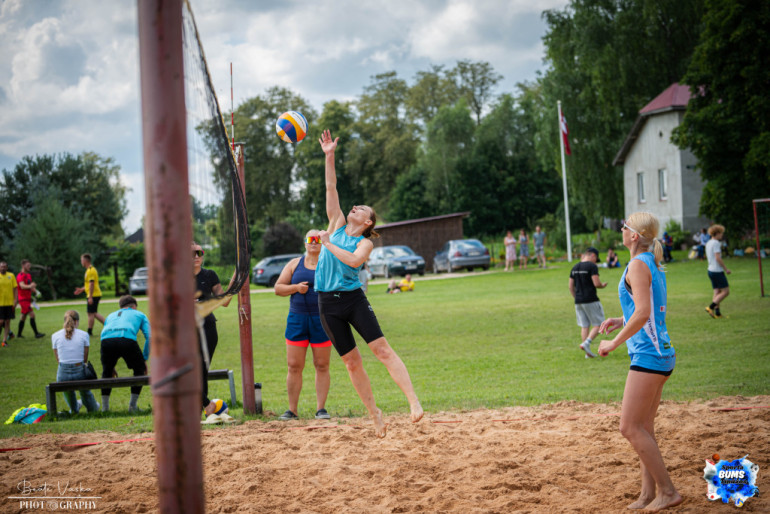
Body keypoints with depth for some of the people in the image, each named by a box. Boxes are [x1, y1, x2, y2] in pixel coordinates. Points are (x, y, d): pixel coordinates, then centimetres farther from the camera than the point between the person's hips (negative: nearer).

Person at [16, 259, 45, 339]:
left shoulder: (28, 275, 15)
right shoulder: (20, 276, -15)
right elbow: (22, 286, -32)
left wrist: (35, 291, 3)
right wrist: (29, 286, -51)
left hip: (28, 299, 9)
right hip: (23, 299, -9)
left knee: (24, 316, 14)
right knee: (32, 314, -16)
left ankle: (19, 334, 23)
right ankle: (36, 334, -16)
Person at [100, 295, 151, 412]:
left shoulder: (110, 316, 42)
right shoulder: (140, 315, 33)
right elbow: (149, 337, 21)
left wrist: (111, 366, 44)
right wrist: (145, 359, 27)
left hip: (107, 341, 3)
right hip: (127, 340, -3)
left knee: (106, 372, 28)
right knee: (139, 369, 22)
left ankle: (104, 407, 23)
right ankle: (133, 405, 17)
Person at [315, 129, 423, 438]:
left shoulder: (365, 242, 1)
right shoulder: (337, 225, 12)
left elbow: (354, 260, -21)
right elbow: (331, 188, 8)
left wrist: (328, 244, -14)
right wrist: (329, 157, 2)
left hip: (353, 298, -4)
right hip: (328, 302, 4)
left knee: (382, 349, -13)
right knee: (351, 361, 5)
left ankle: (414, 401, -19)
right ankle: (374, 414, 13)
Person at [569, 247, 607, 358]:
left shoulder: (575, 267, 12)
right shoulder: (592, 266, -10)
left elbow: (571, 286, 14)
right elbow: (596, 283, -17)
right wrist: (602, 285, 4)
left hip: (578, 301, 7)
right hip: (591, 300, -7)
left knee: (584, 326, 10)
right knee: (598, 324, 2)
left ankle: (587, 352, 10)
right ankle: (586, 343, -15)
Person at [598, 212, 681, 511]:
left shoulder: (638, 265, -14)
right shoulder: (654, 265, 15)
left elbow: (643, 313, -23)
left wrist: (614, 343, -15)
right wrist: (622, 321, 16)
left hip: (648, 354, -10)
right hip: (662, 353, 10)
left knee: (630, 428, -7)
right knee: (643, 428, 12)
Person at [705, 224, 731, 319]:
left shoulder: (708, 243, 14)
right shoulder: (716, 243, -14)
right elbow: (718, 258, -20)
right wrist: (726, 269, -14)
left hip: (711, 270, 9)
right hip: (717, 271, -9)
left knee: (717, 292, 8)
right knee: (725, 291, -5)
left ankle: (717, 312, 3)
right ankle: (711, 307, -12)